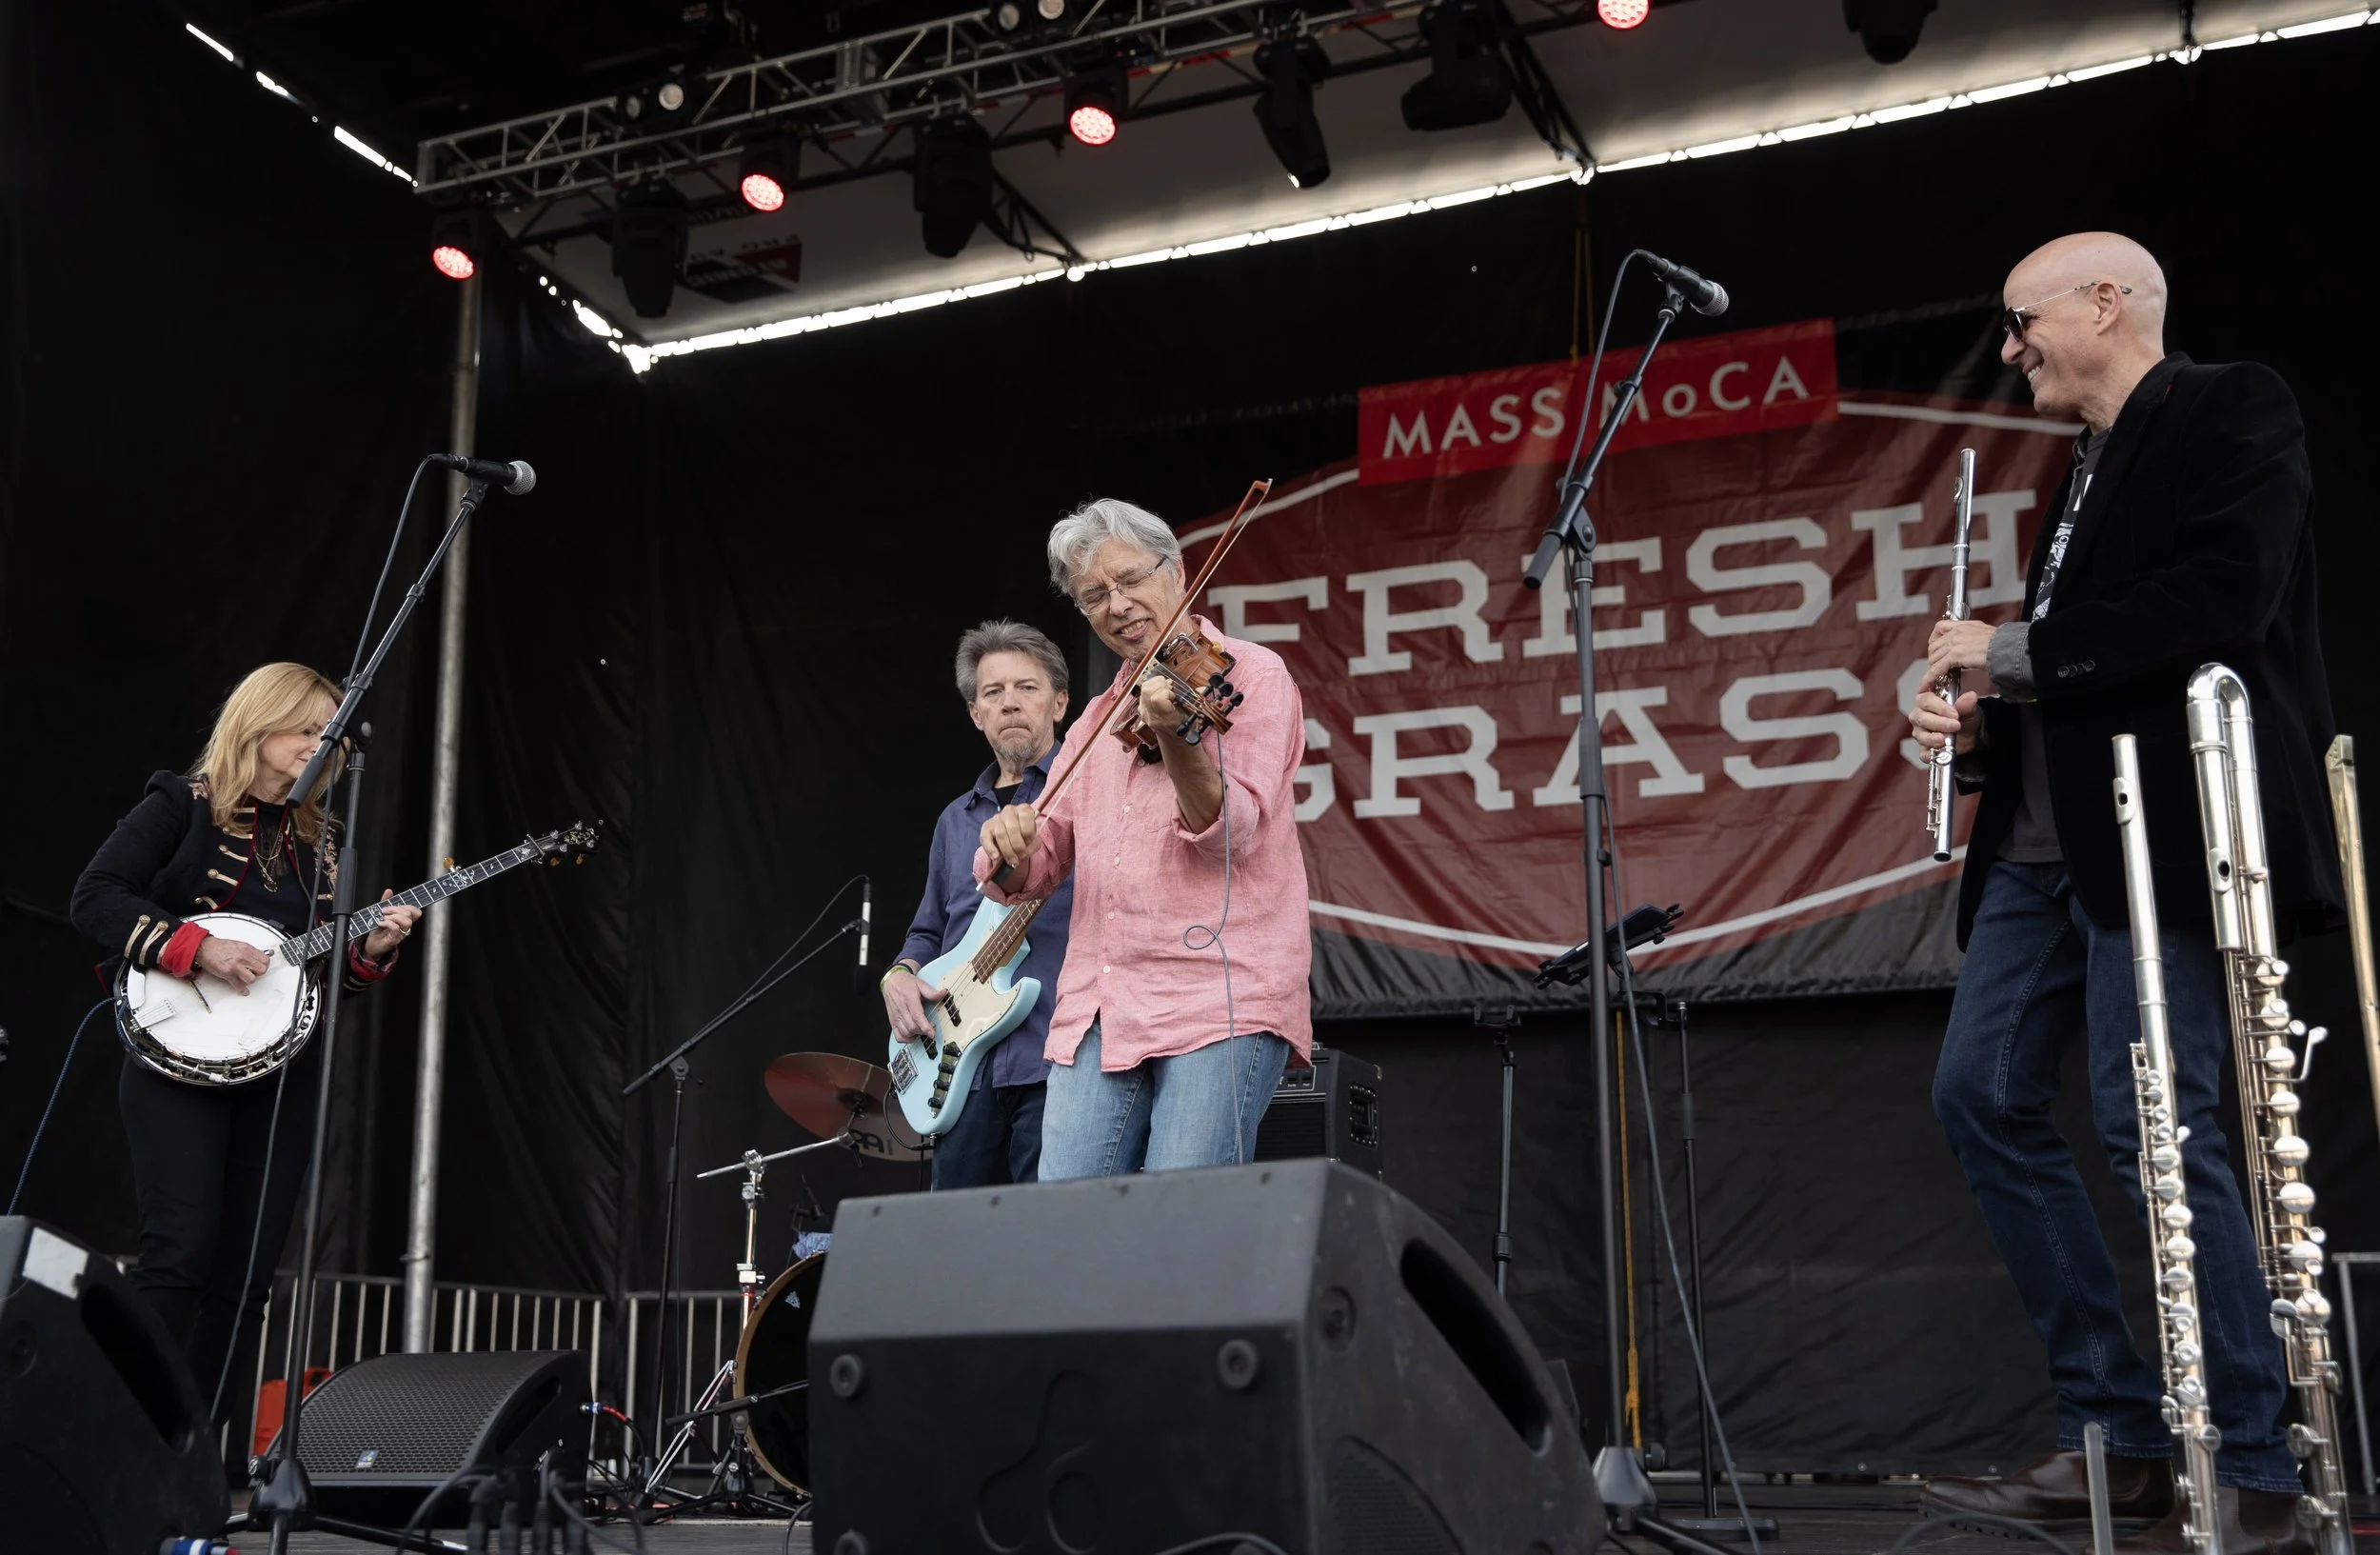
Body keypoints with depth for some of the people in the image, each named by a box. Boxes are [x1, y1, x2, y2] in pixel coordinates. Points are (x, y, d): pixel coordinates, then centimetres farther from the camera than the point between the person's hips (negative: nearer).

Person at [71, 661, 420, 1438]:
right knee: (180, 1250, -17)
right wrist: (198, 949, -21)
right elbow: (95, 897, -10)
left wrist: (373, 947, -4)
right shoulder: (183, 804, 0)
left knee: (246, 1273, 2)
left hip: (278, 1064, 6)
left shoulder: (316, 840, 16)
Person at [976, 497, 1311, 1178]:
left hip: (1221, 997, -6)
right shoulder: (1098, 719, 22)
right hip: (1098, 1011, 6)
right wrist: (1009, 849, -6)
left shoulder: (1250, 675, 3)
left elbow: (1234, 833, -12)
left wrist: (1175, 739, -29)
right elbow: (1039, 869, 18)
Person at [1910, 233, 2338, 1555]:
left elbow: (2220, 603, -18)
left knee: (2152, 1125, -12)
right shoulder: (2089, 471, 23)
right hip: (2047, 837, 9)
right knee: (1984, 1097, 3)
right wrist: (1979, 723, 6)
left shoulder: (2230, 414, -1)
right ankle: (2116, 1433, 10)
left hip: (2163, 825, -9)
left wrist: (2015, 650, -12)